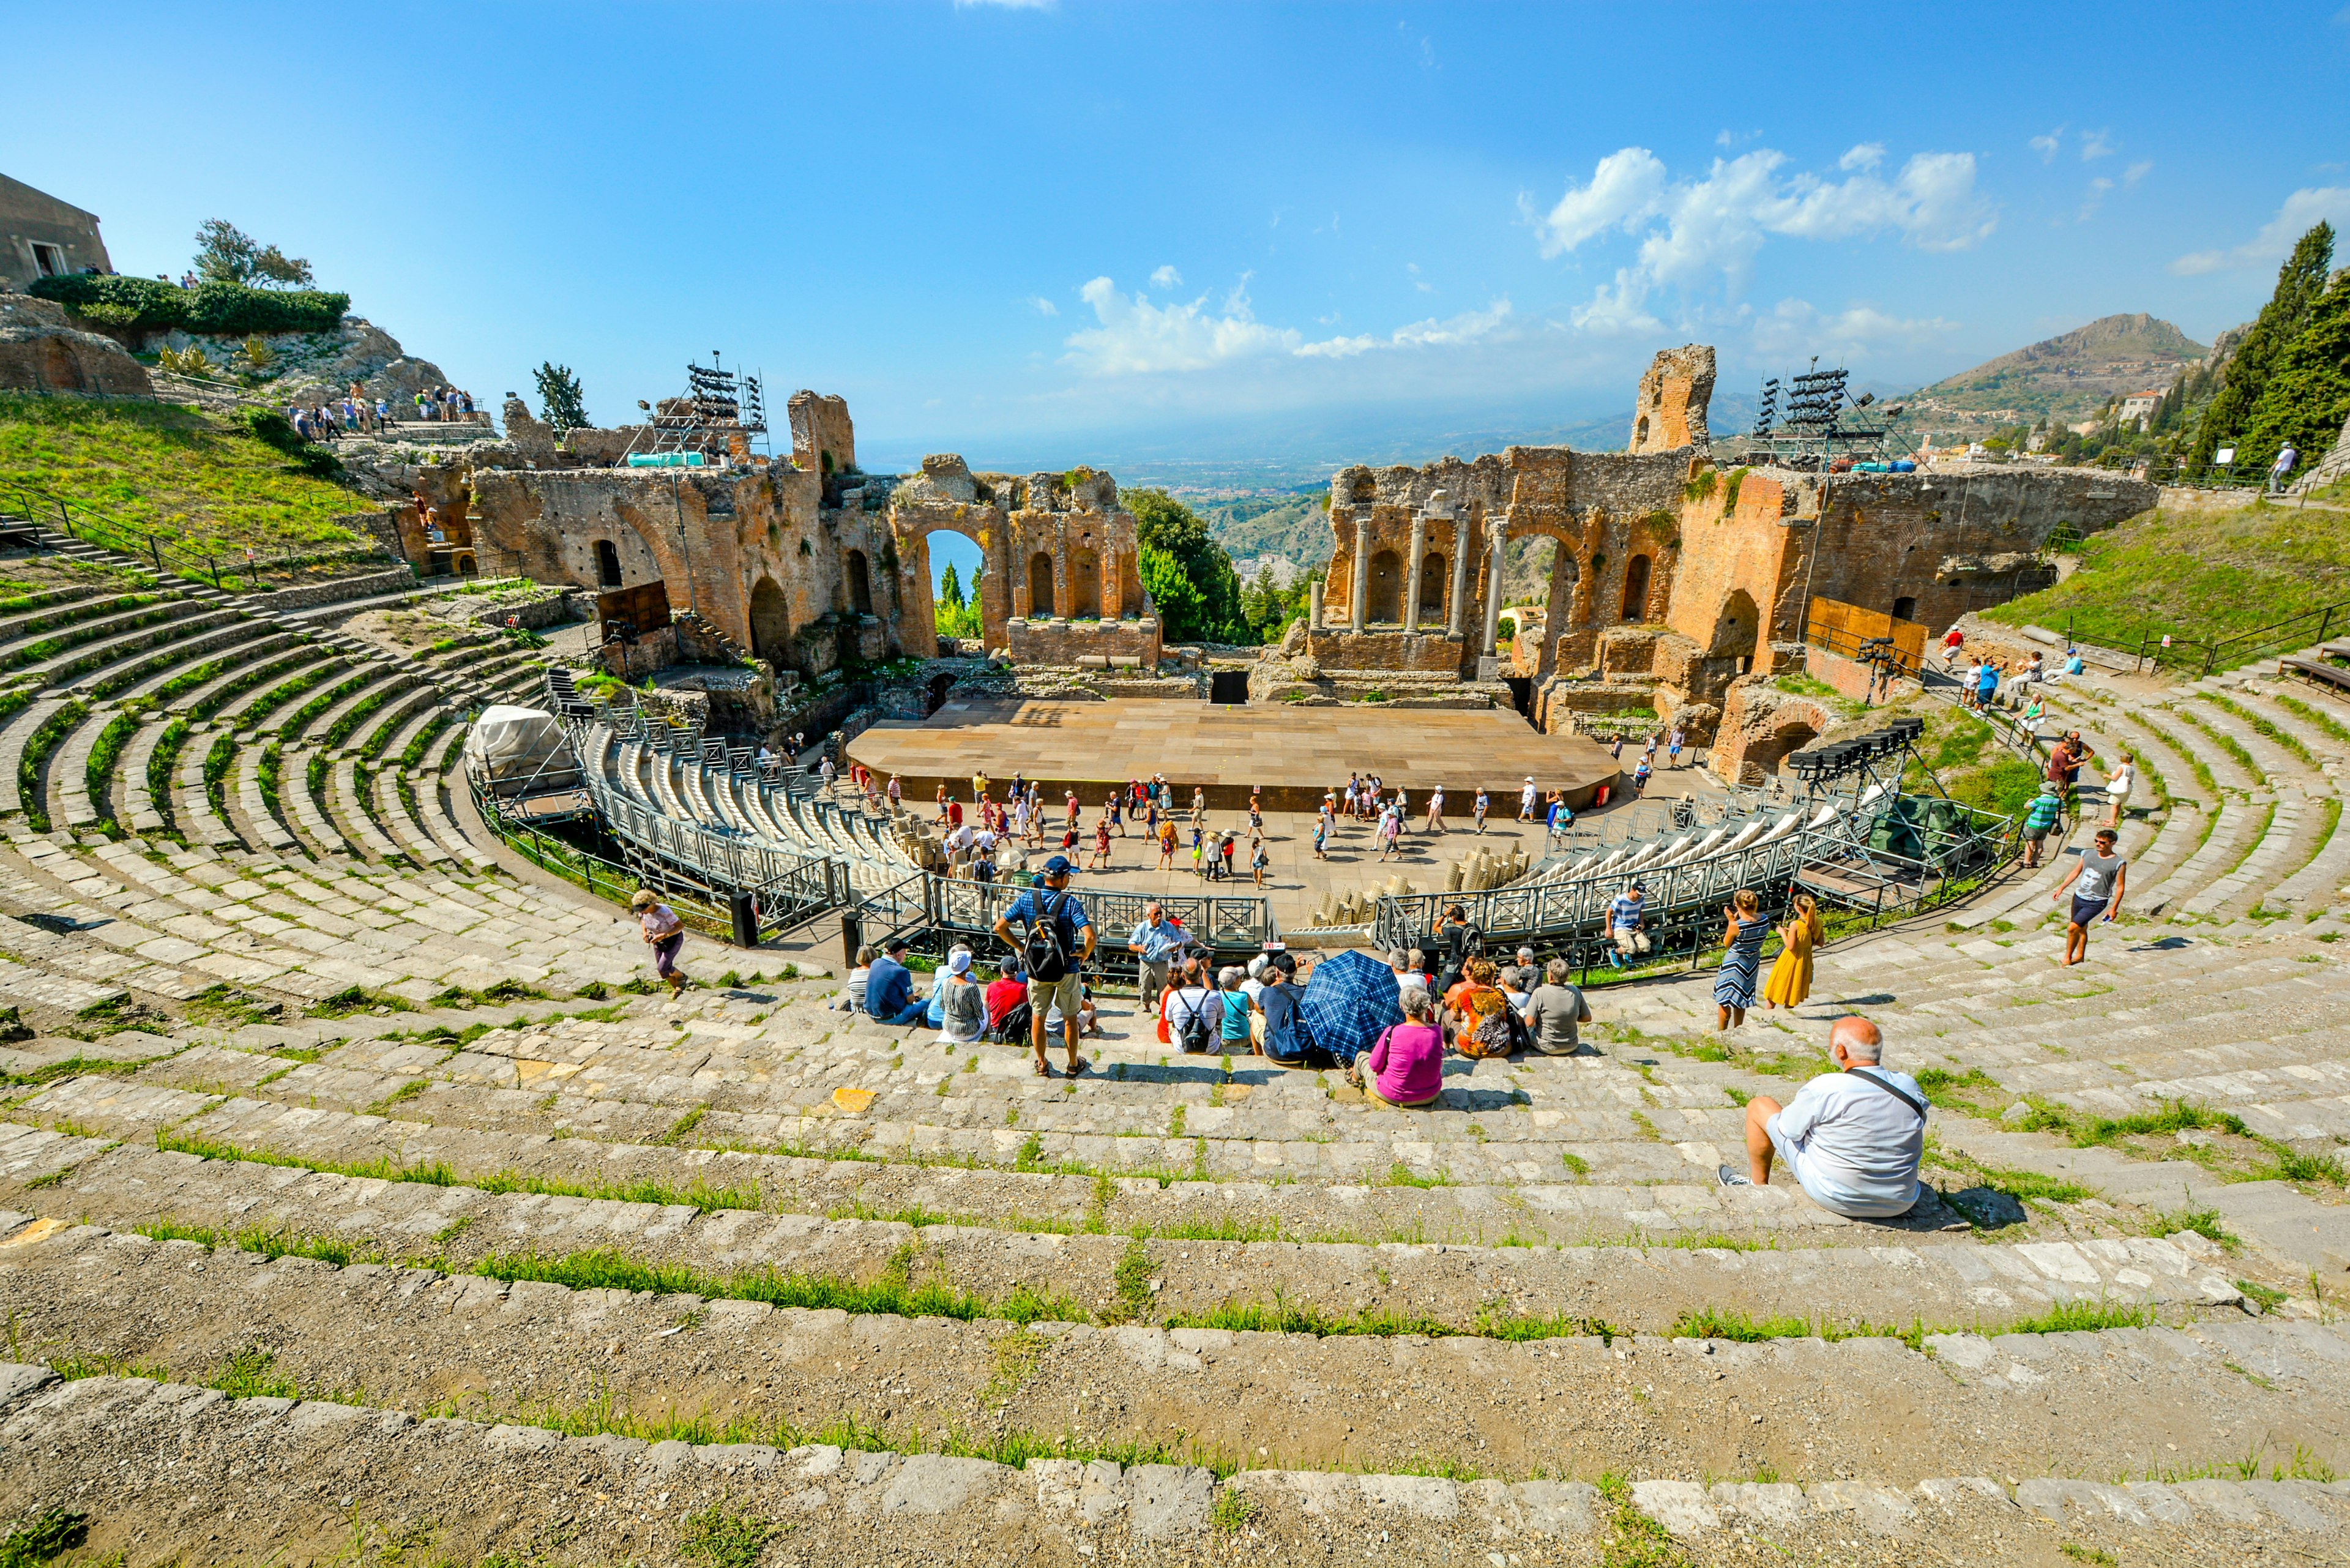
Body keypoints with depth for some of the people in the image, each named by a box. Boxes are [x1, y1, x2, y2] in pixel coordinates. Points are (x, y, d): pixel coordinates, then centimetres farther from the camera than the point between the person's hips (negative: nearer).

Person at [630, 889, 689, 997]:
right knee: (664, 969, 11)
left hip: (673, 939, -7)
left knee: (662, 968, -12)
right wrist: (645, 932, -7)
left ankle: (681, 977, 19)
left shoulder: (665, 912, -35)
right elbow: (642, 918, 10)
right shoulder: (644, 911, -16)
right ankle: (677, 988, 34)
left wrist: (664, 935, -35)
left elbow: (680, 926, -28)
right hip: (658, 940, 7)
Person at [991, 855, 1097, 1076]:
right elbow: (1089, 935, -29)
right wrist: (1085, 953, -9)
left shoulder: (1026, 899, -8)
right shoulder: (1070, 902, -18)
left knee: (1038, 1017, 17)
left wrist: (1019, 946, 4)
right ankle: (1073, 1064, 29)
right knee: (1070, 1018, 15)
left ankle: (1042, 1065, 30)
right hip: (1066, 969, -2)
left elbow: (1000, 927, -8)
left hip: (1036, 968, 2)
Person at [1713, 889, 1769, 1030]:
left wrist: (1731, 921, -12)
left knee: (1724, 1002, 13)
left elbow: (1726, 944, -11)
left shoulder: (1736, 926, -29)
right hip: (1752, 964, 6)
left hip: (1734, 964, -6)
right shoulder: (1765, 920, -12)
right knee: (1740, 1001, 24)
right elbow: (1758, 939, 6)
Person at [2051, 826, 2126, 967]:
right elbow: (2075, 872, 13)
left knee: (2072, 928, -15)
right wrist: (2061, 888, 9)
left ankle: (2068, 958, 0)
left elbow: (2120, 887, -7)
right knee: (2082, 929, 20)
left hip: (2096, 903, -5)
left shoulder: (2119, 864, -10)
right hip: (2079, 897, 5)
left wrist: (2114, 908, -7)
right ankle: (2080, 956, 37)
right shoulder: (2088, 854, 3)